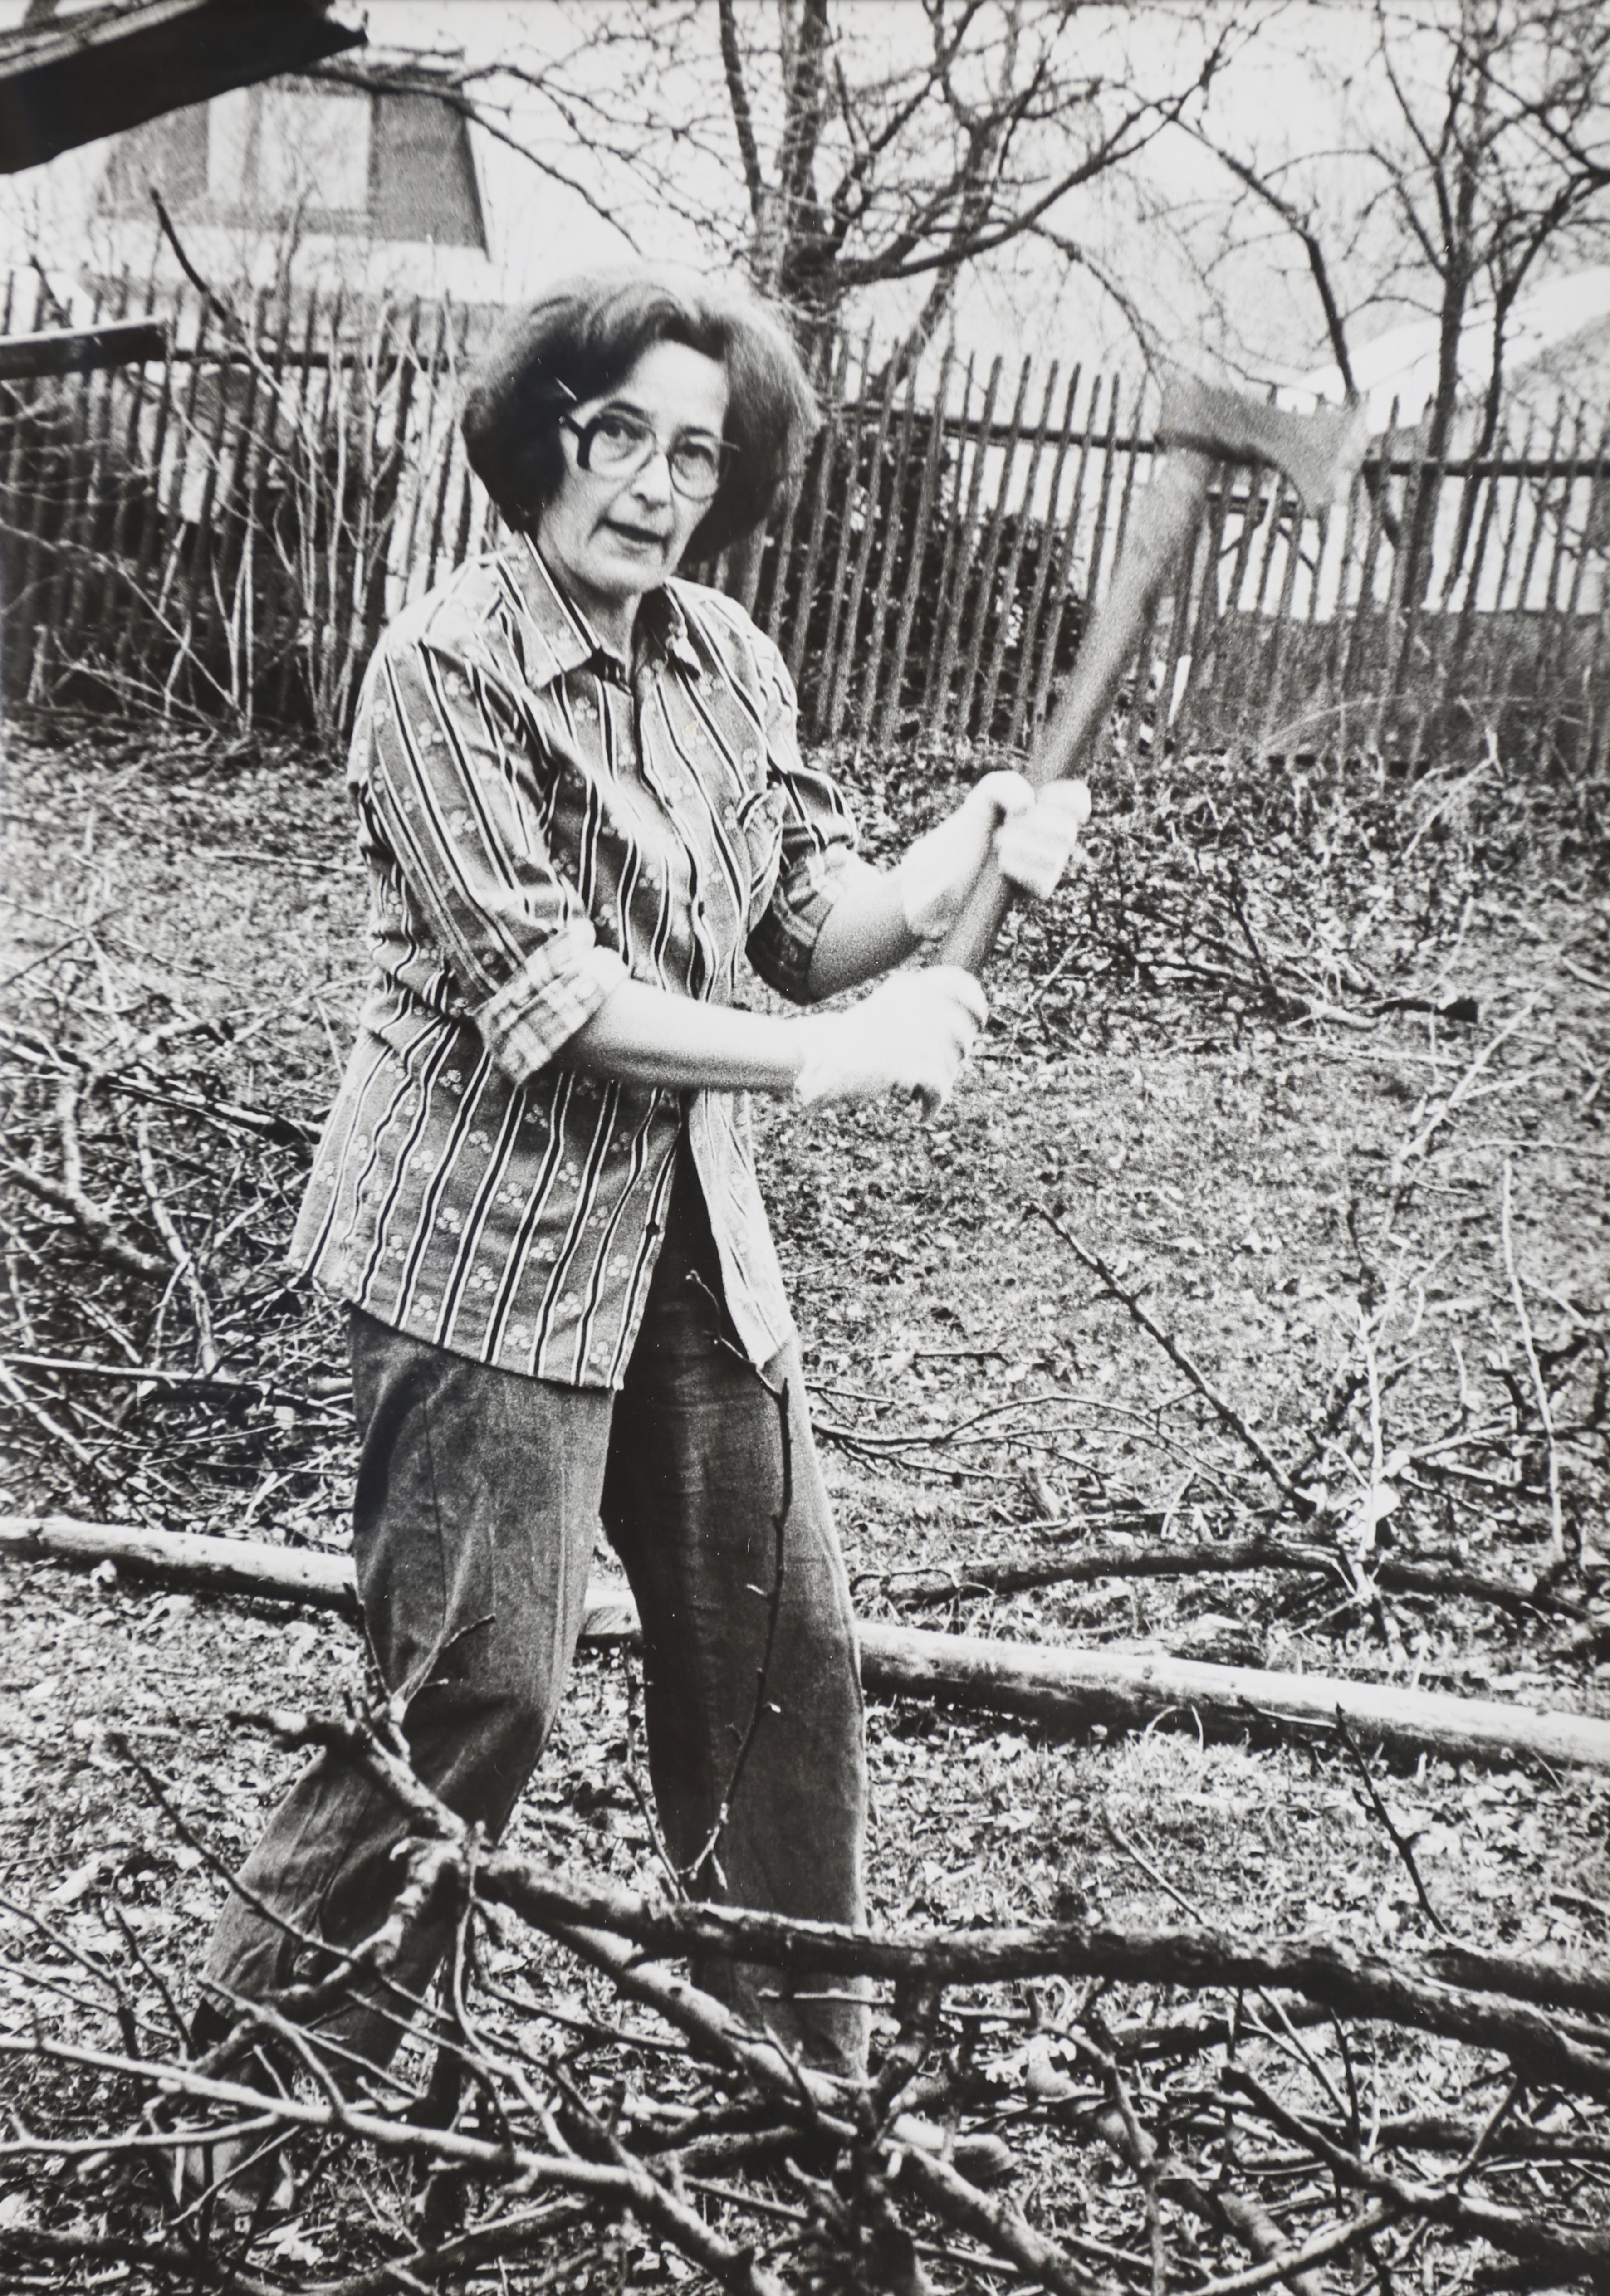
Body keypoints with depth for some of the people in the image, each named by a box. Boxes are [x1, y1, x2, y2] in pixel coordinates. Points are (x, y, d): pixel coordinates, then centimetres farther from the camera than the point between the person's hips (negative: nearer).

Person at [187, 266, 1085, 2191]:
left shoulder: (727, 660, 7)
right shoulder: (446, 668, -14)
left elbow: (815, 915, 7)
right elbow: (533, 985, -21)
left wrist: (966, 862, -13)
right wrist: (821, 1060, -20)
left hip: (691, 1232, 7)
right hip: (487, 1235, -7)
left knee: (781, 1642, 11)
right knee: (479, 1676, -6)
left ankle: (808, 2064, 28)